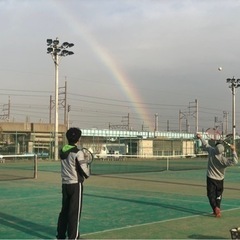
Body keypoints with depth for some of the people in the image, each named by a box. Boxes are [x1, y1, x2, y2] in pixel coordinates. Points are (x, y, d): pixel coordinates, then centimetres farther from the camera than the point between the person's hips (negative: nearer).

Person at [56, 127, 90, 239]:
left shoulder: (62, 151, 3)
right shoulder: (78, 153, -15)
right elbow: (84, 169, -14)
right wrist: (87, 174, 8)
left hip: (65, 183, 6)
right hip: (76, 184, -6)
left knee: (64, 210, 15)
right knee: (75, 212, 2)